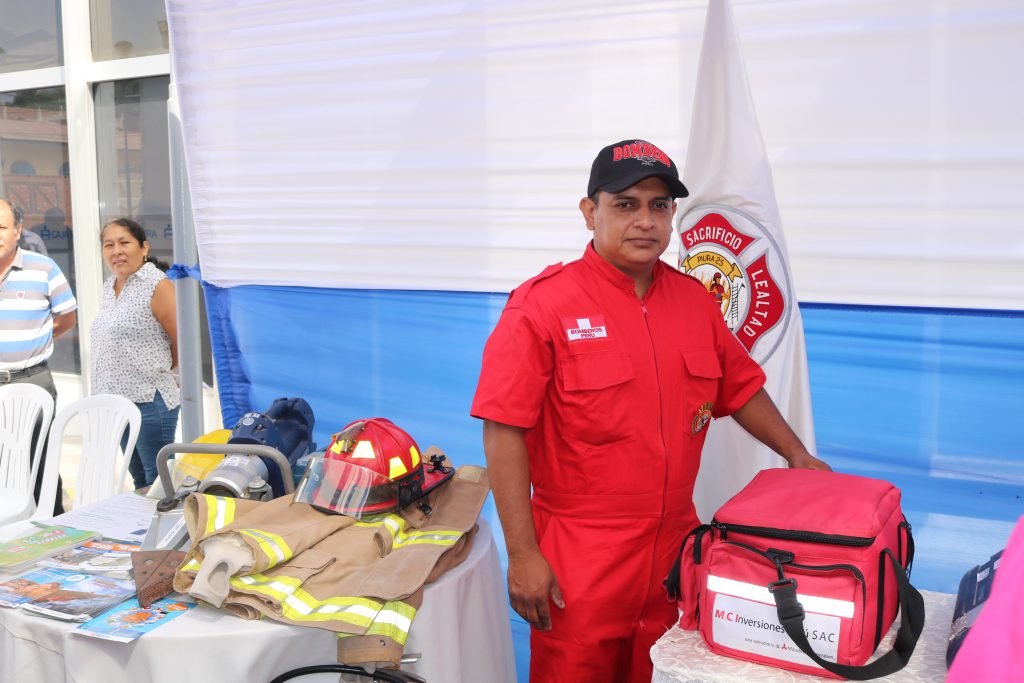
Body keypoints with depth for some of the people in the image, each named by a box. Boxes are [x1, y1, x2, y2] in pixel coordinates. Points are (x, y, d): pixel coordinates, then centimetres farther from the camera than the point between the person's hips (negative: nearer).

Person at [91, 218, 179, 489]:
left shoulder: (157, 285, -12)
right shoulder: (109, 286, 12)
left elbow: (184, 342, -14)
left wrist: (157, 371, 1)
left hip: (150, 402, -8)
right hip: (113, 401, 8)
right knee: (138, 480, 17)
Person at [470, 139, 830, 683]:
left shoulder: (694, 301, 8)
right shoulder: (543, 304, -11)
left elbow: (740, 389, 21)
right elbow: (504, 433, -14)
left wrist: (796, 455, 12)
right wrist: (522, 555, -16)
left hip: (675, 553, 5)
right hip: (577, 568, -5)